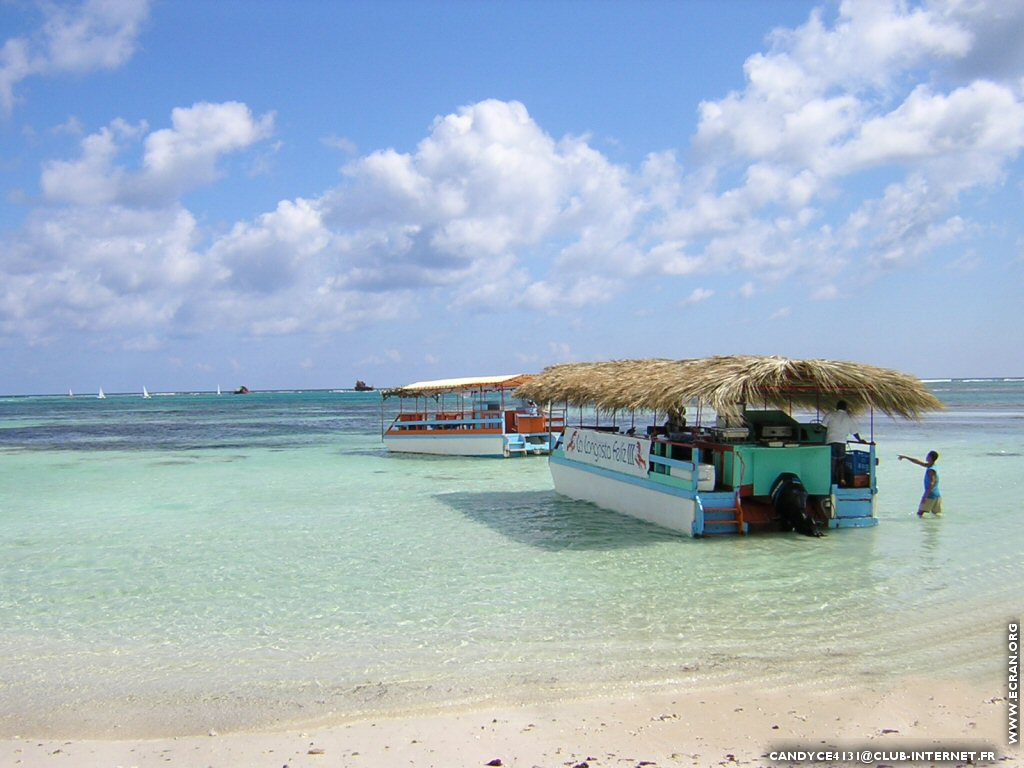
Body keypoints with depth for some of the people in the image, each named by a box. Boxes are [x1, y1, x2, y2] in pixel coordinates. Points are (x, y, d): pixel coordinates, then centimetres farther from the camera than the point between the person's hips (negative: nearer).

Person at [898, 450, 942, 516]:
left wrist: (925, 496, -26)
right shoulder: (929, 466, 10)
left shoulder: (931, 470, -16)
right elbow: (918, 462, 21)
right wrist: (905, 457, 27)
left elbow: (931, 484, -23)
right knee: (937, 514, 7)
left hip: (931, 495, -9)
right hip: (937, 495, 9)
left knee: (920, 514, -7)